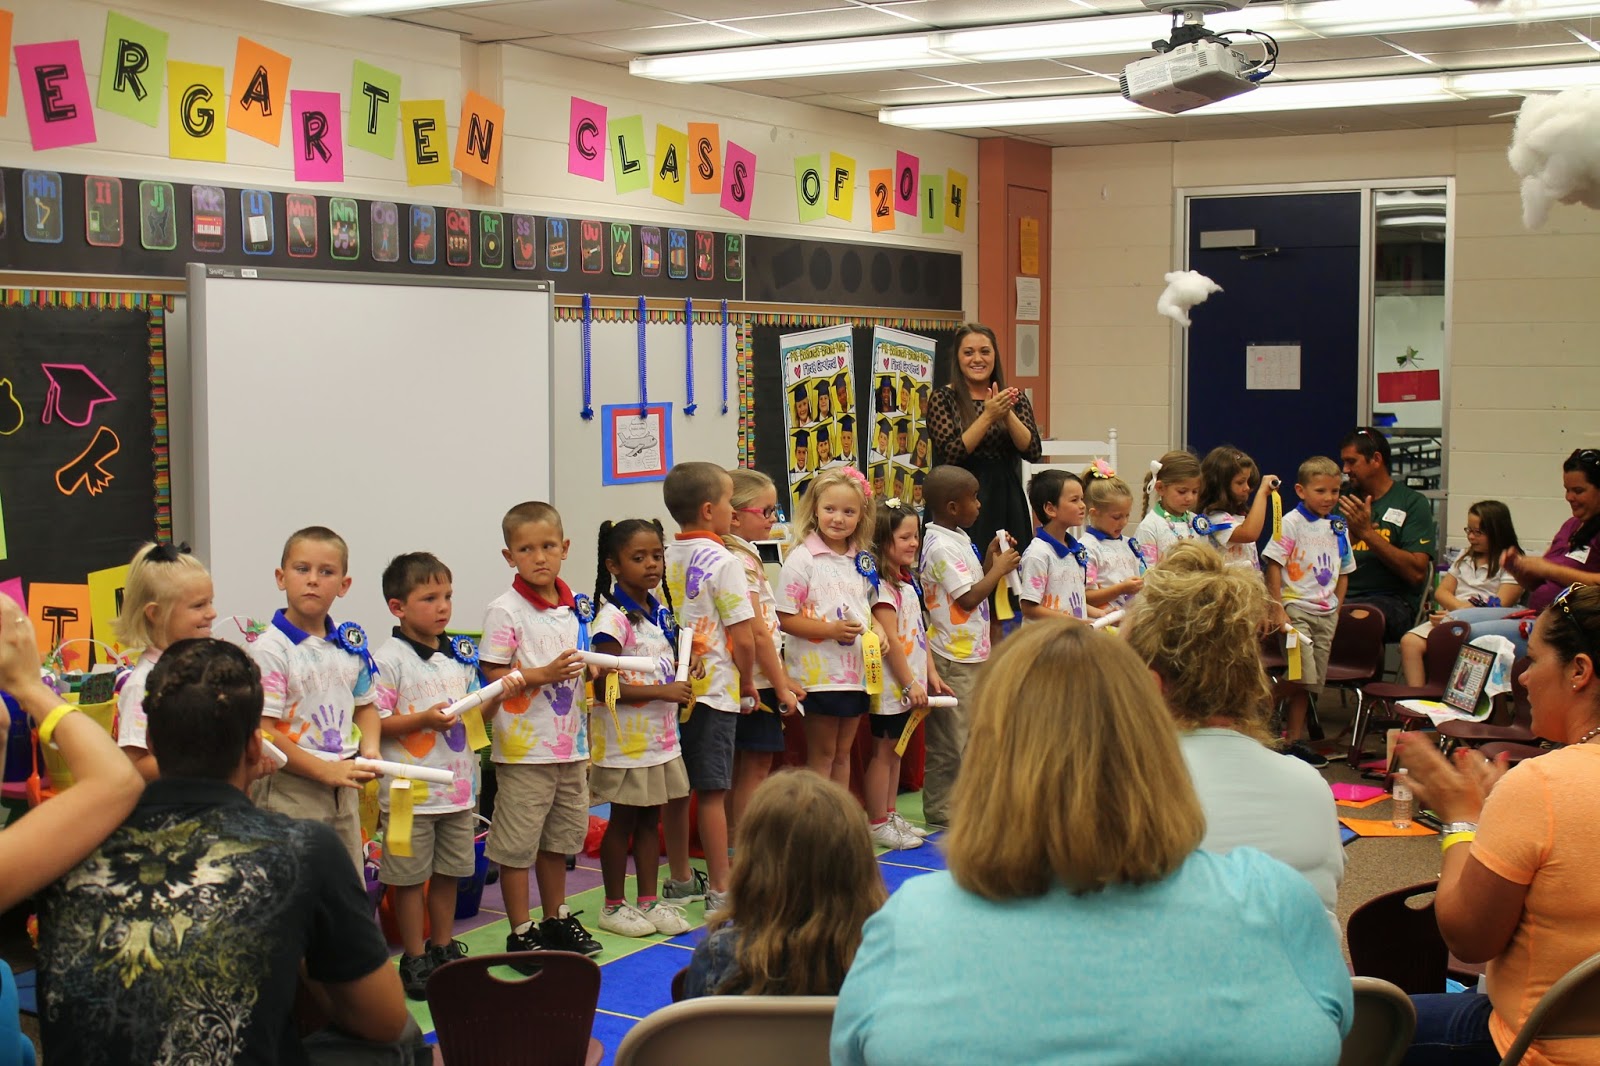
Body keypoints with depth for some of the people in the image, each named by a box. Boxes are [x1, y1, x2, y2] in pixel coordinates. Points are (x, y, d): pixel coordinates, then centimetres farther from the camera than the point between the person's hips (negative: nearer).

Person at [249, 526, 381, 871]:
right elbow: (261, 732, -17)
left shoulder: (350, 645, 7)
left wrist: (369, 750, 0)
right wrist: (325, 770, -17)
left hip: (344, 790, 7)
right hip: (289, 793, -6)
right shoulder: (270, 649, -13)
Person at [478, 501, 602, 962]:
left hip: (571, 744, 6)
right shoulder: (505, 610, -13)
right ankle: (521, 933, 13)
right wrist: (545, 674, -23)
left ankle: (556, 919, 32)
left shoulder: (577, 607, 7)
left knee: (560, 837, 18)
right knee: (517, 844, 2)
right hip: (524, 747, -6)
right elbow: (492, 674, -14)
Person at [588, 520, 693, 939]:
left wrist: (681, 689, 0)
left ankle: (649, 900, 23)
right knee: (623, 822, 4)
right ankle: (614, 906, 15)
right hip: (625, 736, -7)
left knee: (650, 820, 14)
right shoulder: (614, 618, -16)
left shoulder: (661, 611, 9)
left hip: (660, 733, 7)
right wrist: (662, 691, -24)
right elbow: (604, 685, -22)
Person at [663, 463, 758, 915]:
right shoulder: (723, 562, -13)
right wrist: (747, 683, 1)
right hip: (714, 690, -6)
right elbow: (743, 638, -15)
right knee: (712, 792, -2)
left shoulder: (666, 558, 5)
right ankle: (720, 891, 4)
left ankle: (680, 880, 25)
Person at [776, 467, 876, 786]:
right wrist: (830, 630, -23)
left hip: (856, 672, 6)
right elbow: (784, 619, -14)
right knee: (821, 757, 2)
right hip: (818, 673, -6)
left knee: (842, 754, 15)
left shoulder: (862, 561, 10)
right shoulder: (803, 559, -10)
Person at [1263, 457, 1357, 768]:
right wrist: (1279, 610, -16)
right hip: (1296, 608, -6)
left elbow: (1344, 572, 18)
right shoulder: (1291, 523, -7)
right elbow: (1273, 567, -11)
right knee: (1301, 677, -18)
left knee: (1310, 682, 7)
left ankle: (1294, 741, 12)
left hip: (1326, 613, 6)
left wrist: (1337, 608, 9)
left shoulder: (1339, 527, 10)